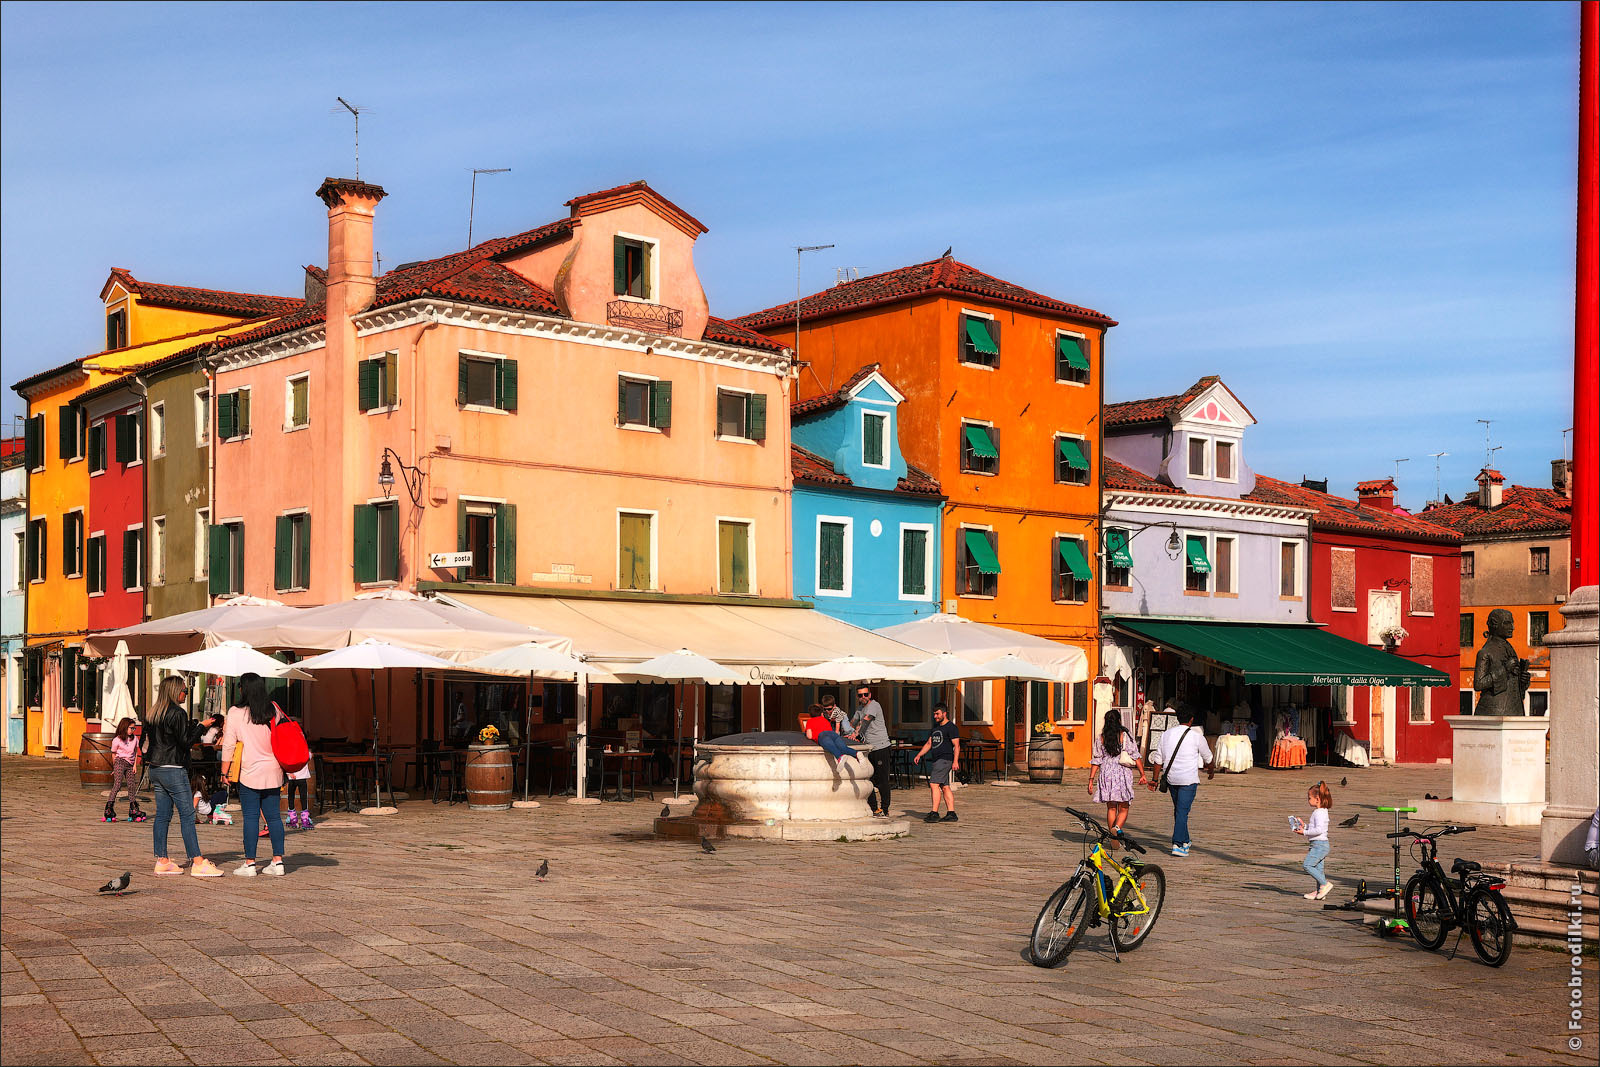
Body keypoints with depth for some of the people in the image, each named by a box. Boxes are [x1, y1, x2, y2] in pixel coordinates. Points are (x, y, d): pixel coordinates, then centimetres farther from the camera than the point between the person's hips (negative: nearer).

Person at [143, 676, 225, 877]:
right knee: (187, 815, -6)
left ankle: (162, 861, 11)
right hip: (173, 770, -8)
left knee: (162, 815, 10)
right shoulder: (177, 713, -13)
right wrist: (202, 726, -2)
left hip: (156, 769, 8)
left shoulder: (155, 714, 11)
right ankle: (197, 862, -7)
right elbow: (186, 741, -15)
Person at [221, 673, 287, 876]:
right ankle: (278, 861, 8)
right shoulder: (273, 710, 4)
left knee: (251, 817, -1)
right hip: (273, 772, 4)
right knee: (273, 816, 8)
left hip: (250, 772, -4)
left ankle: (250, 863, -1)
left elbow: (229, 745, -6)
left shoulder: (236, 712, -7)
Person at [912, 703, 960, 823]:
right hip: (936, 760, 9)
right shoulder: (935, 727, 19)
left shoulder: (950, 727, -8)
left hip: (945, 759, -9)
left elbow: (957, 746, -13)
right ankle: (951, 814, 8)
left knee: (934, 784, -15)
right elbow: (928, 743, 22)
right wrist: (919, 755, 9)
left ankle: (934, 813, -17)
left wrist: (955, 761, -22)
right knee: (945, 787, 7)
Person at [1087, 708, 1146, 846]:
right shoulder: (1126, 736, -2)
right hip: (1123, 774, -2)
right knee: (1123, 809, 5)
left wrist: (1091, 780, 6)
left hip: (1106, 774, 2)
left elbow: (1095, 761, 4)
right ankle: (1117, 828, -23)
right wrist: (1142, 775, -2)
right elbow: (1136, 756, -5)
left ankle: (1114, 840, 9)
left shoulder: (1100, 738, 4)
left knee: (1111, 808, 10)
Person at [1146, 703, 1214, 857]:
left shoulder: (1166, 734, 7)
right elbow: (1208, 757, 9)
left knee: (1178, 810, 18)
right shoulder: (1196, 736, -5)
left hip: (1171, 779, 5)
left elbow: (1158, 759, 9)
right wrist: (1211, 770, 30)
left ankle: (1185, 841, 29)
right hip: (1189, 779, -5)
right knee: (1182, 811, -5)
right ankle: (1177, 845, -12)